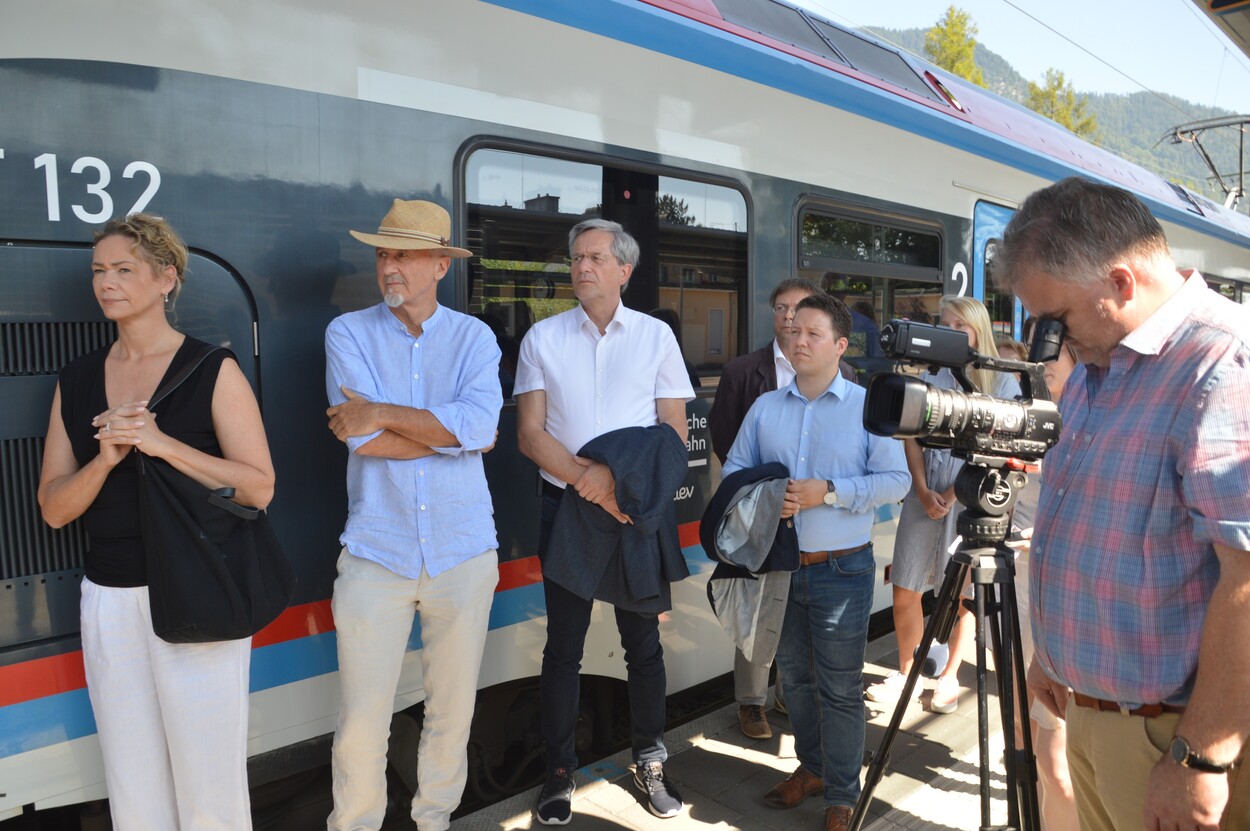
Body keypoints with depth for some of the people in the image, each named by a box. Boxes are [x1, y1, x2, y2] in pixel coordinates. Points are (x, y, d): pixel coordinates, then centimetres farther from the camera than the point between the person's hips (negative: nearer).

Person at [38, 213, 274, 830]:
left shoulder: (212, 370, -5)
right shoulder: (76, 380, 9)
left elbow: (259, 488, -10)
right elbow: (53, 509, 7)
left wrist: (161, 443, -19)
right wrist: (106, 459, -12)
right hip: (108, 598, 5)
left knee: (208, 776, 5)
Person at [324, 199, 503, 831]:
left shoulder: (474, 337, 2)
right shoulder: (348, 333, 1)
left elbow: (480, 423, -16)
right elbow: (361, 438, -14)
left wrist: (382, 413, -16)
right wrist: (452, 434, -9)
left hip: (463, 553, 1)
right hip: (375, 553, -1)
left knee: (453, 712, 14)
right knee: (360, 726, 4)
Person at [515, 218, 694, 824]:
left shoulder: (655, 335, 2)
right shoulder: (543, 337, 3)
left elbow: (675, 432, 0)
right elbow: (529, 433, -2)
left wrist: (616, 472, -15)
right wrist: (588, 480, -15)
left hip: (640, 506, 0)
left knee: (643, 639, 9)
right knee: (564, 645, 8)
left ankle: (649, 763, 26)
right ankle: (559, 774, 22)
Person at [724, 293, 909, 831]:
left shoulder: (868, 406, -4)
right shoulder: (765, 407, 8)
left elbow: (896, 480, -8)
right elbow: (734, 469, 8)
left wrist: (829, 492, -19)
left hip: (842, 570, -4)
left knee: (840, 688, 4)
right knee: (794, 675, 17)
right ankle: (811, 767, 37)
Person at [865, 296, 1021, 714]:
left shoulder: (1003, 383, 0)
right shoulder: (930, 378, 8)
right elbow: (912, 438, 6)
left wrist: (953, 494, -13)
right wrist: (923, 491, -7)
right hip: (924, 496, 3)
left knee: (964, 595, 9)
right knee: (904, 593, 3)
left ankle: (949, 676, 26)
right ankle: (906, 674, 20)